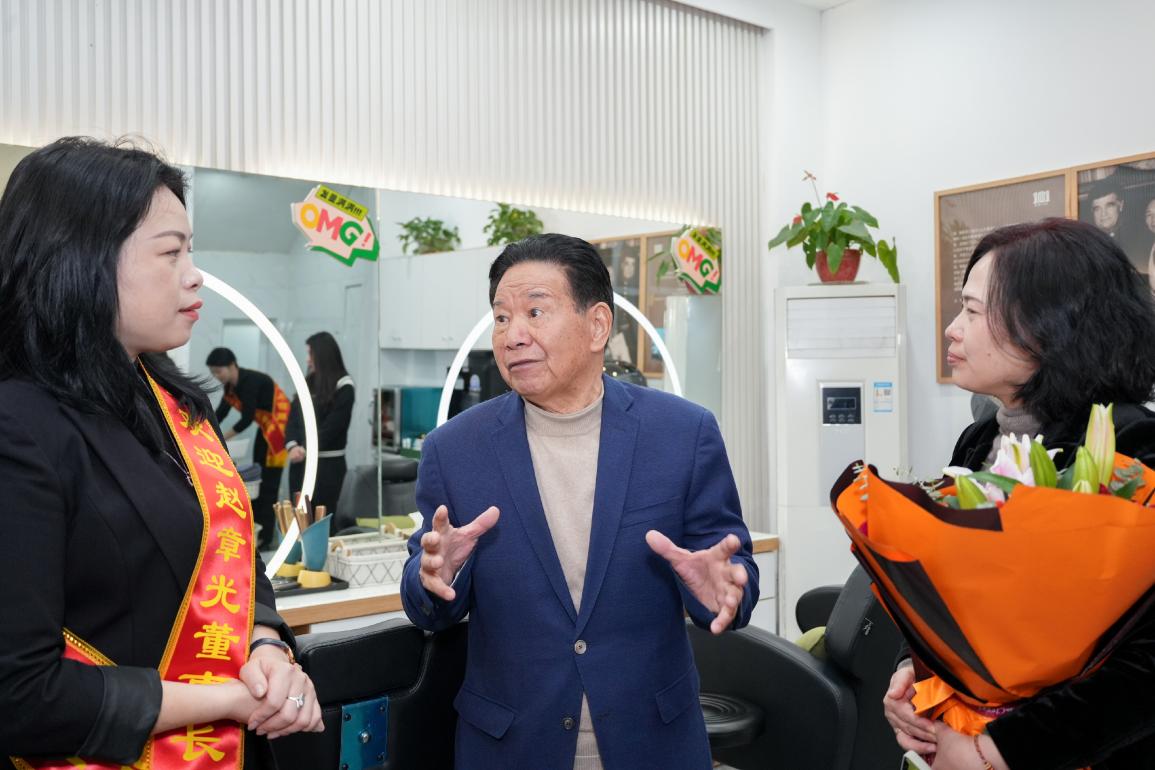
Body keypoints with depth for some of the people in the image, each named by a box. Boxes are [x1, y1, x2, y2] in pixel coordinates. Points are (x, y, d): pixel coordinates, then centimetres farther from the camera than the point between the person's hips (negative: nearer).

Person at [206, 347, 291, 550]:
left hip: (279, 425, -9)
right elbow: (220, 413, 8)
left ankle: (265, 539, -5)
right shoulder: (230, 385, 4)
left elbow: (246, 419, -22)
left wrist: (221, 439, -15)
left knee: (269, 483, -9)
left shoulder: (250, 382, -23)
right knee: (258, 481, 11)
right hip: (266, 427, 9)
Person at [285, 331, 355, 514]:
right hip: (300, 461, 6)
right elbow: (293, 417, 8)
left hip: (327, 463, -6)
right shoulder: (307, 383, 13)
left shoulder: (343, 386, -7)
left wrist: (307, 450, -15)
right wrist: (293, 446, -9)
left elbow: (332, 426, -13)